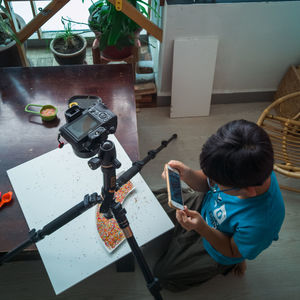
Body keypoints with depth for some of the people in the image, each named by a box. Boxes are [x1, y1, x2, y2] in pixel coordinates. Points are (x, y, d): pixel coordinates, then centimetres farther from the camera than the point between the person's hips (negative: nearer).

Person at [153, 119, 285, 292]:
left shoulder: (260, 223, -44)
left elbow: (232, 251, -22)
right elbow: (207, 183, -10)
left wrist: (202, 228, -39)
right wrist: (188, 175, -33)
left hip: (216, 248, -5)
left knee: (163, 274, 9)